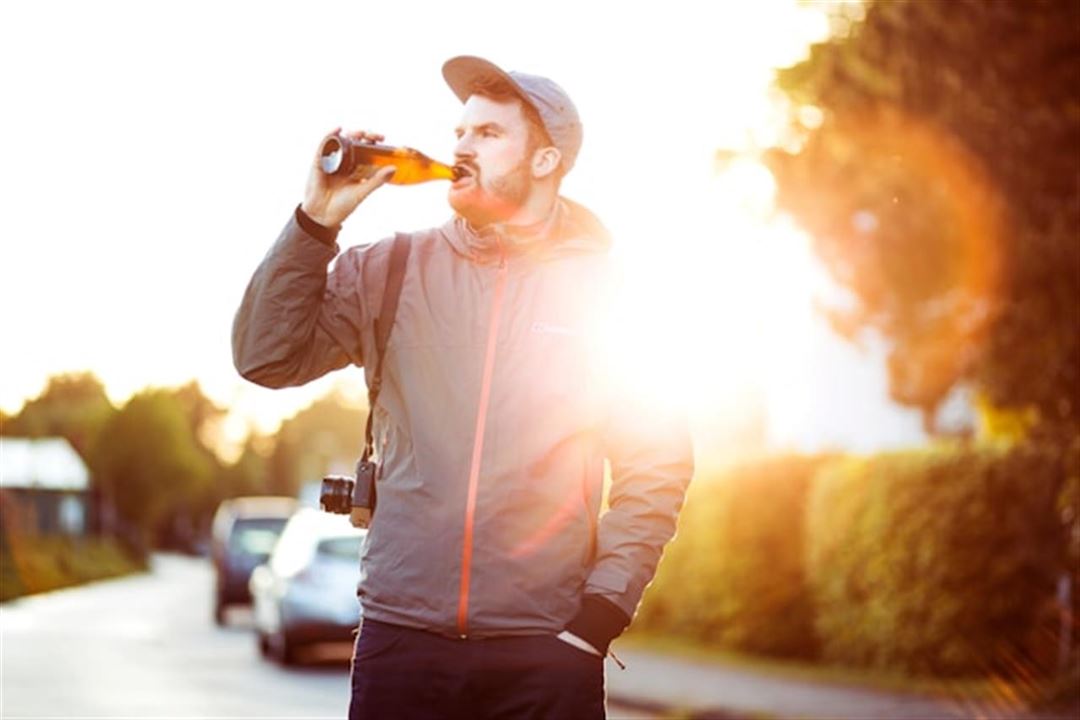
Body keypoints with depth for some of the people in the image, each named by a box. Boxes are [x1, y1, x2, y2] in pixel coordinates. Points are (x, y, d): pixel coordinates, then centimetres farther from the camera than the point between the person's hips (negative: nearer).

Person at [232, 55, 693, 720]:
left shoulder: (603, 288, 4)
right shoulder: (390, 270, 9)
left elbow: (656, 464, 2)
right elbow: (267, 358, 3)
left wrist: (601, 613, -5)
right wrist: (315, 222, -4)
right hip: (402, 634, 1)